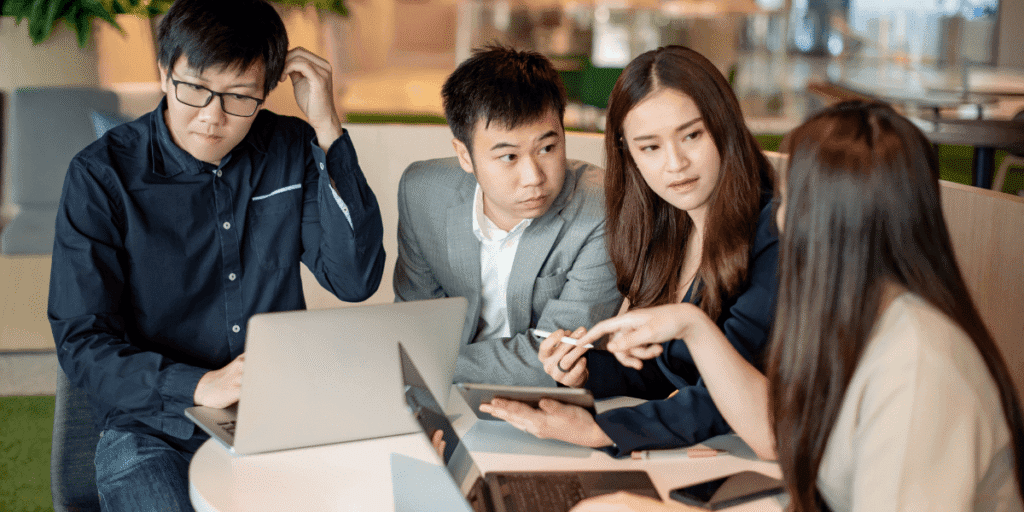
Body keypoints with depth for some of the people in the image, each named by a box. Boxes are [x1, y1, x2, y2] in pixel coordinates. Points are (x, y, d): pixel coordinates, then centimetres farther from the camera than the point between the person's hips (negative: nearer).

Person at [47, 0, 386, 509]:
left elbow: (355, 280, -6)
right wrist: (200, 386, -24)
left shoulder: (292, 152, 3)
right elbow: (81, 343, -8)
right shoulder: (102, 175, -6)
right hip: (153, 432, -2)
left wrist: (327, 127, -10)